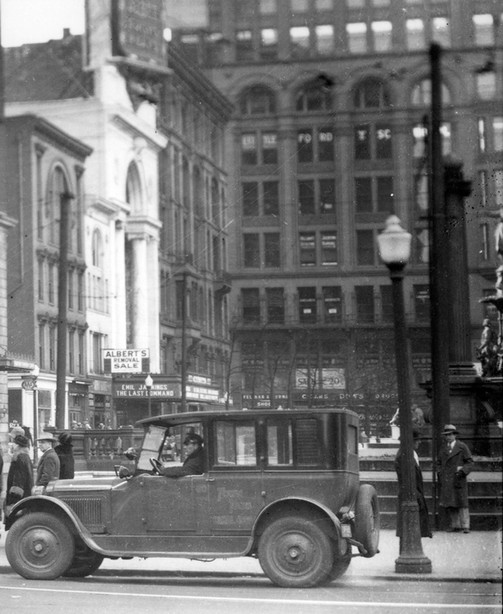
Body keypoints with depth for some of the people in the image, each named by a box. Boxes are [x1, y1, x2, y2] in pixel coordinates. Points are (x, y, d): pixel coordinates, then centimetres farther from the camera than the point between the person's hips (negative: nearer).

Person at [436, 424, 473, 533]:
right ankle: (454, 525, 8)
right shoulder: (443, 448, 14)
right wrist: (439, 473, 6)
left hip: (458, 479, -4)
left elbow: (470, 463, 1)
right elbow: (439, 463, 23)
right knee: (449, 504, 1)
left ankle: (465, 526, -1)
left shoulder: (462, 447, 1)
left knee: (461, 503, -5)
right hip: (445, 481, 4)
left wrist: (462, 471, -15)